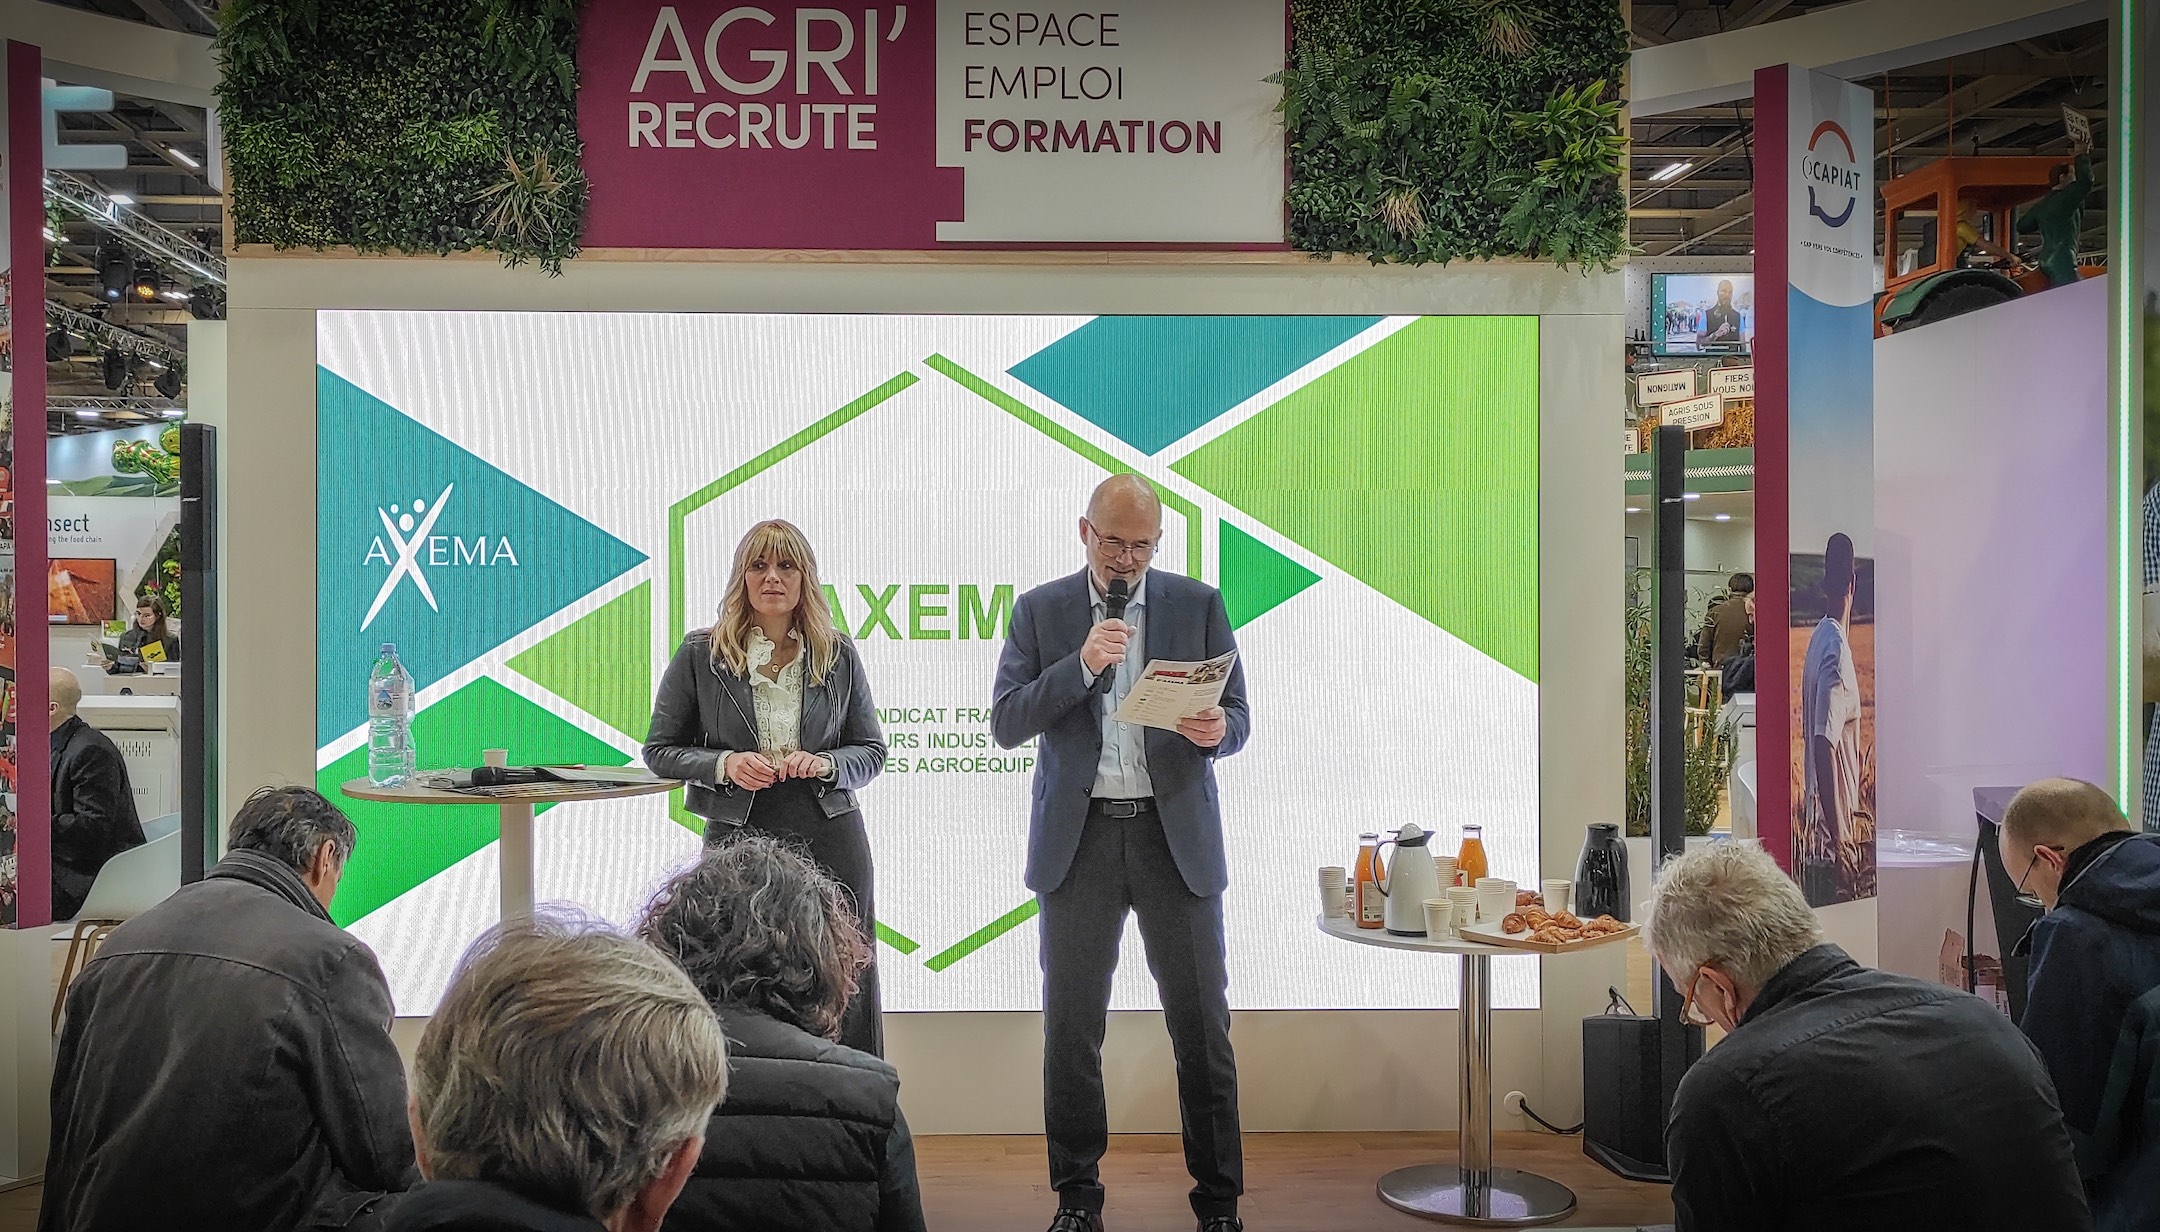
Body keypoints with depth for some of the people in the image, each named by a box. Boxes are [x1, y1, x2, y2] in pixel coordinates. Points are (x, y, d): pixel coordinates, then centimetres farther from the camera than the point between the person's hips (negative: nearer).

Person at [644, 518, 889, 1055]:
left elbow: (872, 751, 12)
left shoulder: (838, 654, 7)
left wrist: (825, 764, -9)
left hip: (830, 837, 1)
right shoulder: (700, 654, 3)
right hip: (738, 836, -1)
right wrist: (724, 764, -11)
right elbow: (660, 750, 7)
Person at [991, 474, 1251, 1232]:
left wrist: (1216, 730, -19)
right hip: (1079, 837, 0)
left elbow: (1237, 719, 4)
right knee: (1071, 1026, 6)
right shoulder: (1040, 611, 5)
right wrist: (1081, 665, -17)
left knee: (1202, 1024, 3)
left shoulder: (1198, 605, 6)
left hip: (1176, 834, 0)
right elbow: (1006, 724, -4)